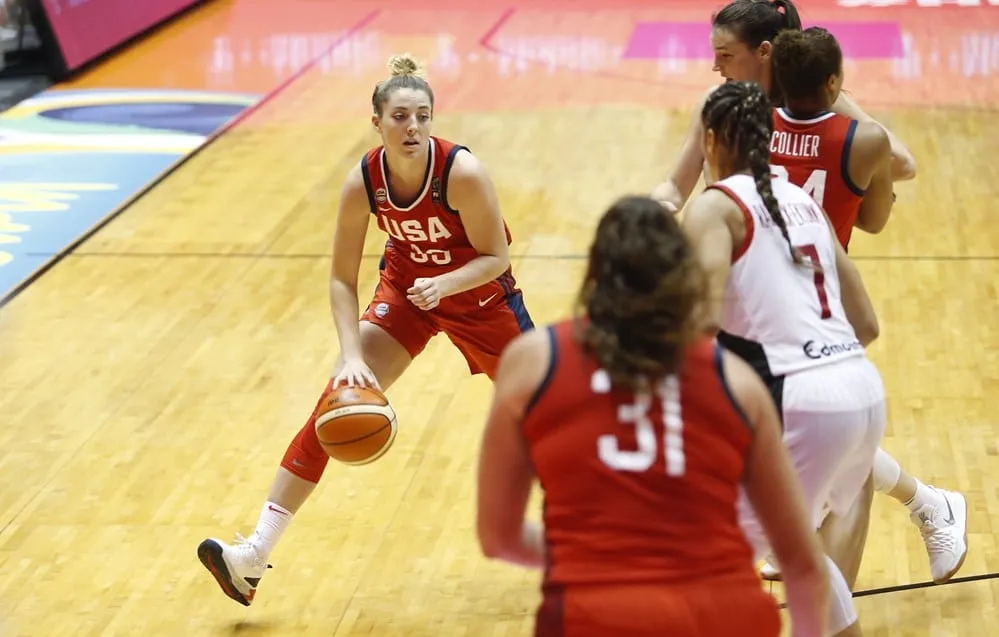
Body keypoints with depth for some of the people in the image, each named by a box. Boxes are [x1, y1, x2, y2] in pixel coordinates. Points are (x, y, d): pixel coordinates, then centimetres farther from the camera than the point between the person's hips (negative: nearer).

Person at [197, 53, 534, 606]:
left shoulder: (462, 172, -31)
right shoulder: (363, 182, -23)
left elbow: (496, 256, -20)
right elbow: (342, 279, -15)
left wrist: (444, 284, -38)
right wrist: (351, 357, -27)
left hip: (479, 293, -2)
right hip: (404, 292, 2)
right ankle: (255, 557, -13)